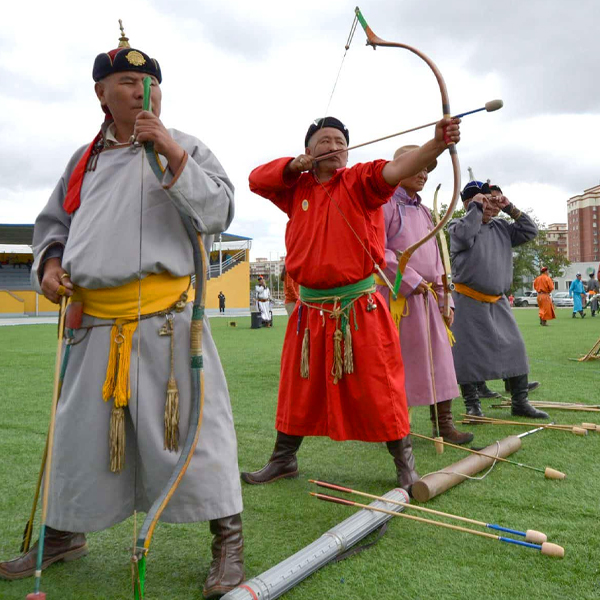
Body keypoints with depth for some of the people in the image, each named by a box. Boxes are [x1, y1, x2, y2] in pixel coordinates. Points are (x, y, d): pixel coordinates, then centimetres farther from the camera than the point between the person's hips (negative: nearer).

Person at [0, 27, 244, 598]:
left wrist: (174, 157, -15)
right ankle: (65, 534, 37)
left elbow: (219, 212, -7)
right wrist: (49, 262, 6)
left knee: (191, 422, -5)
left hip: (165, 319, -4)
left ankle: (227, 537, 12)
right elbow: (53, 221, 25)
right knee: (80, 428, 16)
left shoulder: (184, 147, 6)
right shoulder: (85, 159, 16)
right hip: (96, 322, 5)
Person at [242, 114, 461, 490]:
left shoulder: (359, 181, -2)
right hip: (311, 310, 4)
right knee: (298, 389, 16)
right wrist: (298, 164, -2)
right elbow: (257, 179, 11)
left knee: (379, 388, 0)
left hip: (360, 308, -4)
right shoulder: (297, 188, 11)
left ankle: (405, 463, 18)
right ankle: (283, 460, 33)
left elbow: (397, 169, -18)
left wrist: (438, 143, -37)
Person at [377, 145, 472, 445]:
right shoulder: (387, 204, -4)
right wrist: (410, 280, -16)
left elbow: (435, 260, 20)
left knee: (440, 360, 7)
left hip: (427, 297, 8)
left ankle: (443, 424, 17)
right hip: (397, 296, -7)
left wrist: (445, 299, 13)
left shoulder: (424, 211, 19)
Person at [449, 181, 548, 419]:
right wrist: (476, 209, -15)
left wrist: (511, 209, 3)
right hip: (468, 301, -5)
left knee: (515, 349, 5)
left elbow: (530, 231, 11)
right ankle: (472, 404, 10)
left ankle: (520, 402, 16)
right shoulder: (457, 225, -3)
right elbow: (464, 237, -24)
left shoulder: (501, 227, 14)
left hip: (498, 302, 6)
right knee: (468, 353, -2)